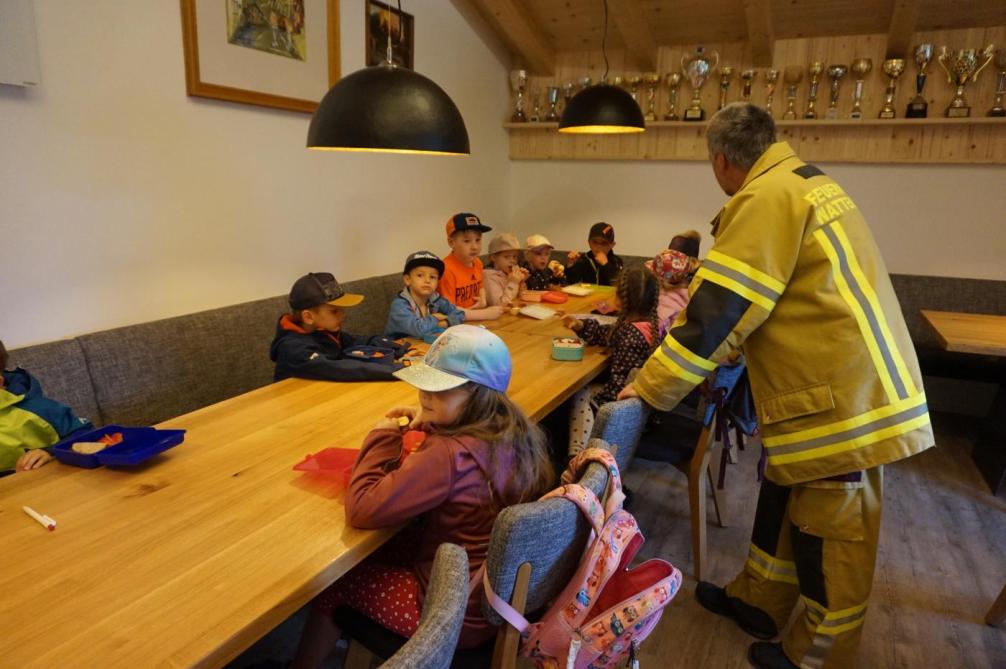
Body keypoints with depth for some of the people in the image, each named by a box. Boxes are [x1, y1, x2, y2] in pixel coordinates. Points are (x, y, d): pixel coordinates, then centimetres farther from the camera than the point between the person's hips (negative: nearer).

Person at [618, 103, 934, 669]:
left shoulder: (767, 197, -17)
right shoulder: (805, 182, 13)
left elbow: (717, 311, -19)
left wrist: (651, 389, -11)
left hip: (840, 399, -9)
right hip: (854, 384, 10)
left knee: (831, 535, 8)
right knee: (784, 502, 21)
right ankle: (759, 601, 40)